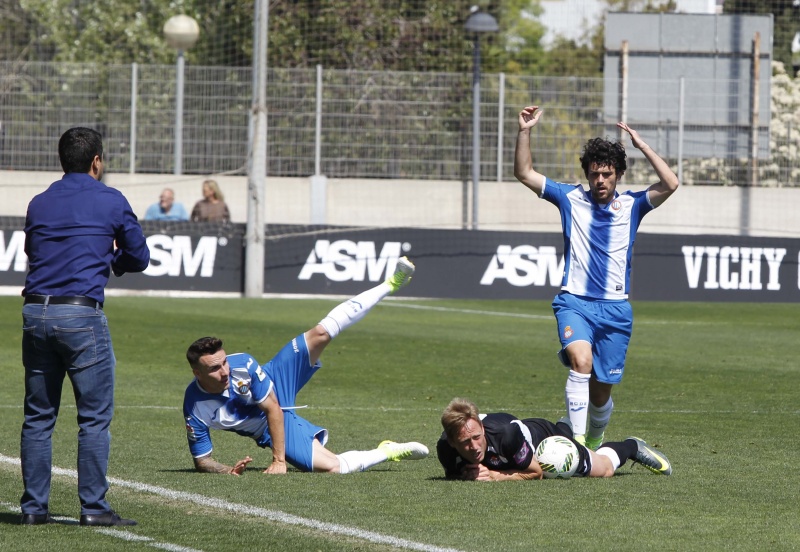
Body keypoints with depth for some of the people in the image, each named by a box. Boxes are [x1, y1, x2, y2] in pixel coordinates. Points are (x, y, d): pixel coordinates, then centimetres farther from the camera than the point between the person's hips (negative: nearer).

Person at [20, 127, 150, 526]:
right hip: (82, 315, -5)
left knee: (38, 416, 9)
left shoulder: (39, 204, 14)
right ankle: (93, 507, -3)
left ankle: (34, 507, 9)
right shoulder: (110, 202, 2)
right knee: (95, 417, -1)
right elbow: (138, 258, 8)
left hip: (35, 313, 5)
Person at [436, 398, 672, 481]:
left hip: (543, 435, -4)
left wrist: (494, 476, -42)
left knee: (604, 469, 19)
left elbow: (535, 472, -32)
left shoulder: (506, 432, -49)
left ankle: (632, 447, 50)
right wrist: (467, 476, -38)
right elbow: (452, 475, -15)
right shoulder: (445, 448, -39)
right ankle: (565, 427, 69)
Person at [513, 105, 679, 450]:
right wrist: (525, 132, -5)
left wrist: (642, 146, -10)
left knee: (600, 391, 6)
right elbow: (524, 173, 7)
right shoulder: (571, 199, 8)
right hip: (575, 302, -1)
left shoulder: (631, 206, 7)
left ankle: (595, 440, 35)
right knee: (581, 360, -30)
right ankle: (576, 439, -32)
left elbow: (670, 185, -8)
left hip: (615, 308, 1)